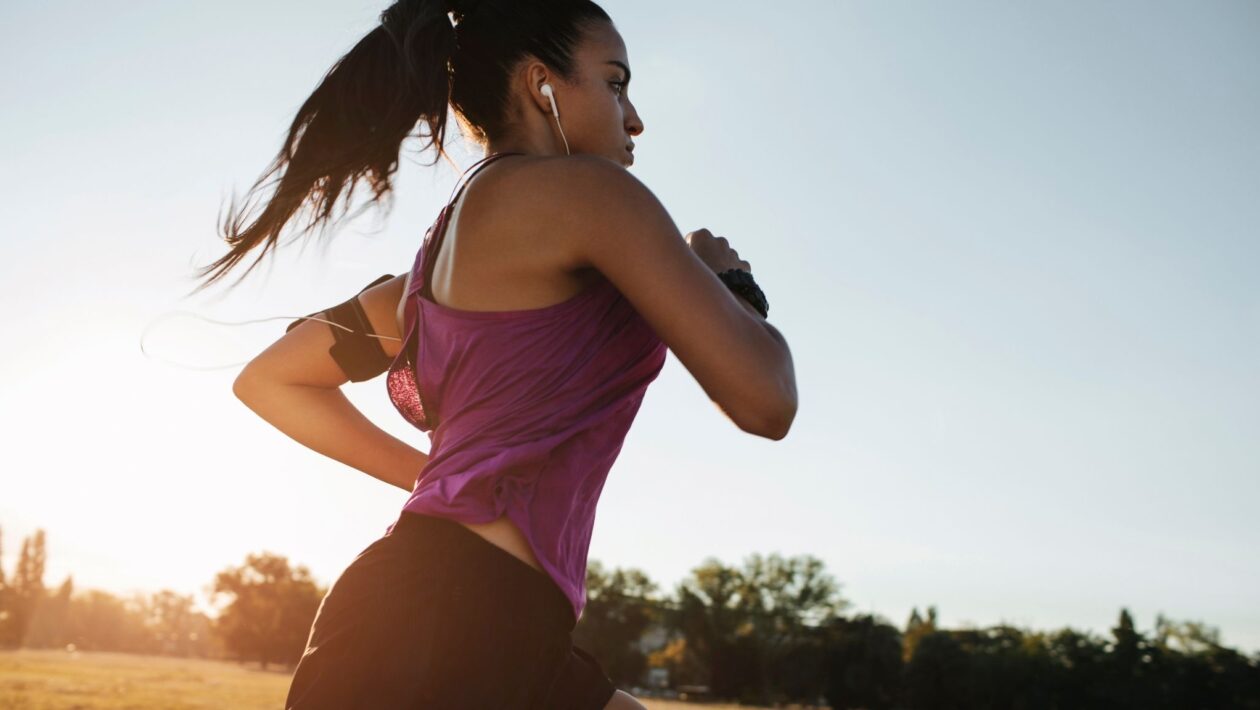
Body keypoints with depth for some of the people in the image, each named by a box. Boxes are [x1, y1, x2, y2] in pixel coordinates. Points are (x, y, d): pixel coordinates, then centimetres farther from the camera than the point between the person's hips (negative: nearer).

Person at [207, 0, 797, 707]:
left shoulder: (440, 256, 20)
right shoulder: (584, 189, -5)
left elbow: (268, 380, 28)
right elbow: (764, 400, -11)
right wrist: (731, 279, 10)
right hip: (443, 629, -10)